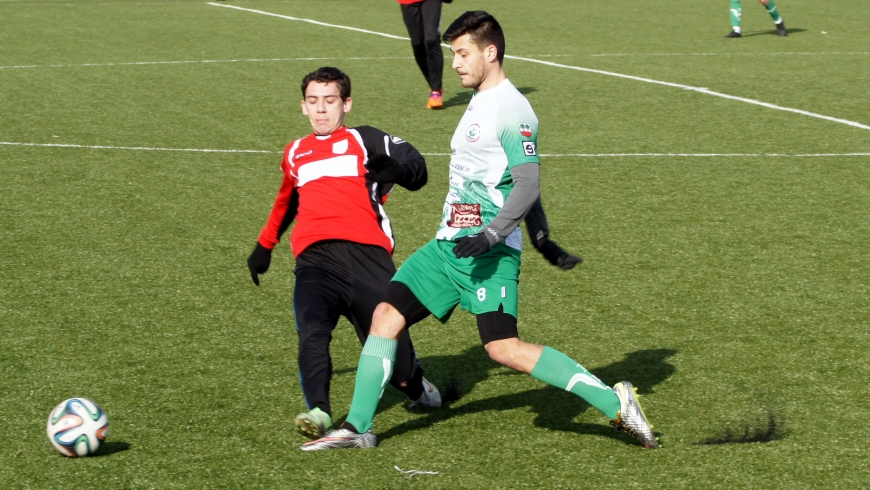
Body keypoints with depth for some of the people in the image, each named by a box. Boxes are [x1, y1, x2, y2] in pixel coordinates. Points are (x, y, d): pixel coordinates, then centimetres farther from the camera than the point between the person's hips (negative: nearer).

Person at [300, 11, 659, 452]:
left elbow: (527, 185, -20)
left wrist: (490, 236, -29)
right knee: (386, 315, 1)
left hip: (488, 251, -9)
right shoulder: (479, 103, 17)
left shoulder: (511, 109, -12)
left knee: (504, 349, -16)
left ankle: (614, 402, -9)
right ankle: (357, 427, 6)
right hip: (450, 244, 9)